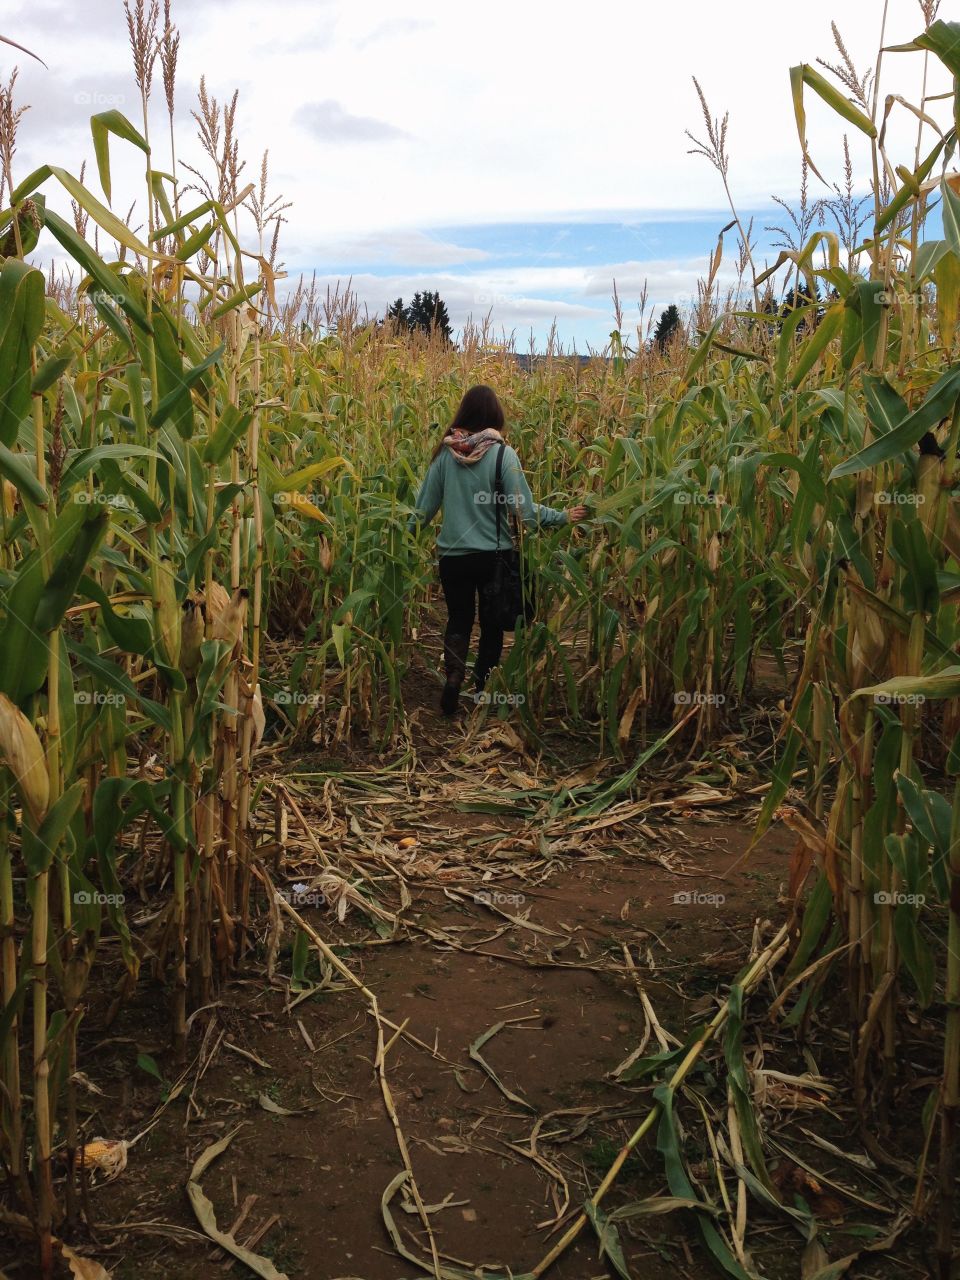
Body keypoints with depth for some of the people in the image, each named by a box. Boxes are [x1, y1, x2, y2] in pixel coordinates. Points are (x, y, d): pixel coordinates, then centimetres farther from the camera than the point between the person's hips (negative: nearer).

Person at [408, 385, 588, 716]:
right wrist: (562, 517, 1)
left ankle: (453, 674, -7)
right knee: (491, 623, 18)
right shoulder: (503, 454, -12)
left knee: (458, 619, 17)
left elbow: (425, 503, 3)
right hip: (494, 555, -2)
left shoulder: (445, 453, -4)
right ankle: (482, 688, 24)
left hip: (453, 555, 2)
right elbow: (523, 508, -13)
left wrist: (407, 533, 19)